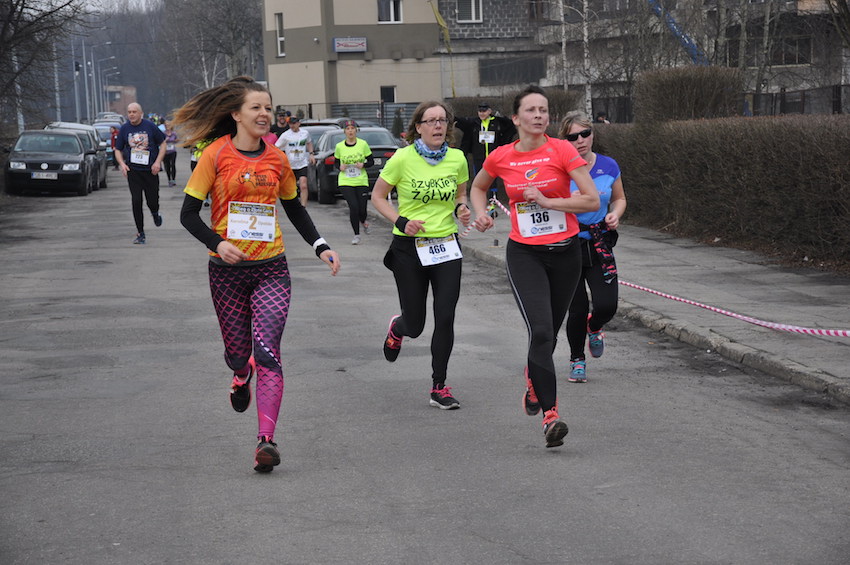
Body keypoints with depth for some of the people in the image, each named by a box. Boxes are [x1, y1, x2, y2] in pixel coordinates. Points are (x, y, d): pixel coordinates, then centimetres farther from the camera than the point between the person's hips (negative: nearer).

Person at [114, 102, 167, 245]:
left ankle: (155, 213, 39)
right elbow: (118, 150, 10)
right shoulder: (124, 128, 2)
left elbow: (162, 144, 5)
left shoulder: (150, 126, -3)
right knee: (136, 201, -6)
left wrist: (158, 162, -7)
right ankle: (140, 233, 4)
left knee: (152, 201, 1)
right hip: (133, 171, 1)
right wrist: (122, 164, -8)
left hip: (150, 170, -1)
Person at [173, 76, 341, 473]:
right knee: (237, 352, 11)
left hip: (271, 269, 1)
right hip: (228, 271, -1)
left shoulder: (277, 158, 5)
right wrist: (218, 243, -21)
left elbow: (295, 209, 19)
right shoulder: (216, 154, -4)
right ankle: (242, 375, 50)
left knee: (267, 354, -13)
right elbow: (188, 213, -4)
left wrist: (321, 247, 8)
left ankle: (266, 440, -17)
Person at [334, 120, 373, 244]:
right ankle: (356, 235, 0)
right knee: (353, 206, -15)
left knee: (362, 209, -2)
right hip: (345, 182, 0)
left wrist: (363, 165, -14)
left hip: (361, 181, 0)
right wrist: (340, 167, -7)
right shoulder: (339, 147, 2)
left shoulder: (363, 144, -2)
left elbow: (371, 161, 5)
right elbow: (336, 162, 15)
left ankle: (363, 222, 37)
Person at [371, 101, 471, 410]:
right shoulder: (403, 158, -9)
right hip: (409, 248, -2)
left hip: (446, 245, 2)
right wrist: (401, 221, -13)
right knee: (415, 324, 6)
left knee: (445, 318, -6)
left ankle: (439, 388, 6)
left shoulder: (457, 158, 1)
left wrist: (462, 209, -4)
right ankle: (397, 327, 45)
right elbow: (378, 196, 1)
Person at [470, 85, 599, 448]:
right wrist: (481, 213, 3)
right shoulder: (500, 158, -1)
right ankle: (550, 415, -18)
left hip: (565, 252, 1)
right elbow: (478, 187, 21)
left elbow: (593, 200, -13)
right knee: (541, 331, -18)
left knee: (549, 333, 16)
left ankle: (533, 382, 48)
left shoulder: (562, 150, -8)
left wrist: (546, 201, -17)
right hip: (524, 254, -1)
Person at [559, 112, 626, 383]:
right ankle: (577, 360, 27)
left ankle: (594, 328, 29)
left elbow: (619, 199, 15)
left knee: (607, 305, -10)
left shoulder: (608, 166, 0)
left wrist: (615, 214, -6)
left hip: (599, 246, 2)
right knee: (578, 309, 1)